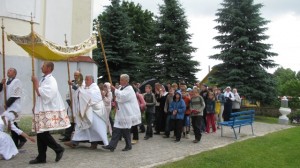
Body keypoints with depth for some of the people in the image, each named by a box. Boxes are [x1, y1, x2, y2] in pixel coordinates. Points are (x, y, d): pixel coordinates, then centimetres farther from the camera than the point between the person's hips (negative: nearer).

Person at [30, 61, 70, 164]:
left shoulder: (50, 80, -14)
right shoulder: (44, 79, 14)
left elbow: (41, 94, -22)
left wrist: (35, 82, -13)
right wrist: (36, 106, 16)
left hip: (49, 111, -9)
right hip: (42, 110, 9)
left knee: (43, 133, -9)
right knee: (40, 133, 9)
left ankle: (59, 149, 5)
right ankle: (41, 157, 16)